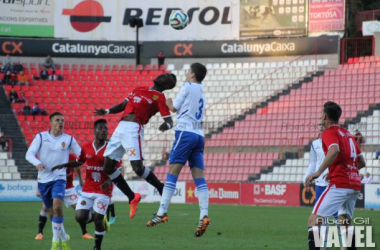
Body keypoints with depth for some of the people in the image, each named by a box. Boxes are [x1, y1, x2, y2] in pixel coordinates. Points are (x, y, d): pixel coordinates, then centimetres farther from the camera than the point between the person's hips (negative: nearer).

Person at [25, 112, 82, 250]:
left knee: (57, 206, -23)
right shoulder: (41, 137, 0)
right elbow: (29, 154, -8)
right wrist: (37, 163, -28)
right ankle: (64, 237, 32)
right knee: (51, 210, 11)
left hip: (59, 178, -2)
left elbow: (81, 154, 5)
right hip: (43, 180, 2)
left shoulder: (69, 139, 2)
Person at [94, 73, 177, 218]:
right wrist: (106, 112, 15)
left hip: (134, 129, -7)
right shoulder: (139, 90, 21)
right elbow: (123, 105, 29)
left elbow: (169, 121, -8)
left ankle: (162, 189, 5)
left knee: (137, 167, -18)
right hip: (121, 127, 7)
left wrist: (166, 125, -31)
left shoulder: (159, 97, 0)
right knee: (108, 166, 4)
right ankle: (132, 197, 15)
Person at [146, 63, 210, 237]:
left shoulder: (188, 87, 1)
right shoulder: (201, 93, 23)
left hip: (185, 132, -7)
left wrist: (168, 103, 25)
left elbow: (174, 107, 4)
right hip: (199, 135, 7)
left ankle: (162, 212, -12)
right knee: (199, 176, -2)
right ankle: (204, 216, -16)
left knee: (172, 172, -7)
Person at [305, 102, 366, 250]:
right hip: (355, 184, 8)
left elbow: (334, 150, -23)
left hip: (339, 185, -8)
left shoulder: (329, 132, -1)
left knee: (314, 220, -10)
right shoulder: (348, 134, 21)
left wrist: (318, 173, -24)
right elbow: (362, 162, 22)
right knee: (345, 222, 23)